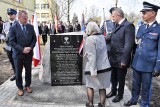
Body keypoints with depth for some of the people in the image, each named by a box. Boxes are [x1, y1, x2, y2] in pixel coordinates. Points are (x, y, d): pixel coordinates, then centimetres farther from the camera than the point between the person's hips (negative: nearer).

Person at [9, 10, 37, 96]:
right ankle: (20, 88, 25)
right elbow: (12, 42, -11)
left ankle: (27, 85, 31)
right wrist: (22, 49, -19)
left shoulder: (30, 27, 3)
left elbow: (34, 38, 5)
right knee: (18, 72, 9)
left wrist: (30, 47, -12)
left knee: (28, 70, 14)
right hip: (18, 54, -3)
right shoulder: (13, 28, -8)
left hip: (29, 53, 3)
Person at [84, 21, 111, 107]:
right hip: (105, 66, 5)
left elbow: (91, 56, -23)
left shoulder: (90, 39, -16)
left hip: (94, 68, -5)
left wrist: (93, 71, -22)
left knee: (90, 86, 16)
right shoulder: (102, 37, 6)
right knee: (102, 87, 15)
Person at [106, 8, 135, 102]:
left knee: (121, 78, 12)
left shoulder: (128, 26, -17)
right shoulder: (118, 26, 10)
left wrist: (124, 60, -22)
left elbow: (129, 45, -21)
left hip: (121, 59, -7)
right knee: (113, 77, 21)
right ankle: (113, 91, 41)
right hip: (114, 58, 8)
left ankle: (120, 95, 32)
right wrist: (111, 56, 12)